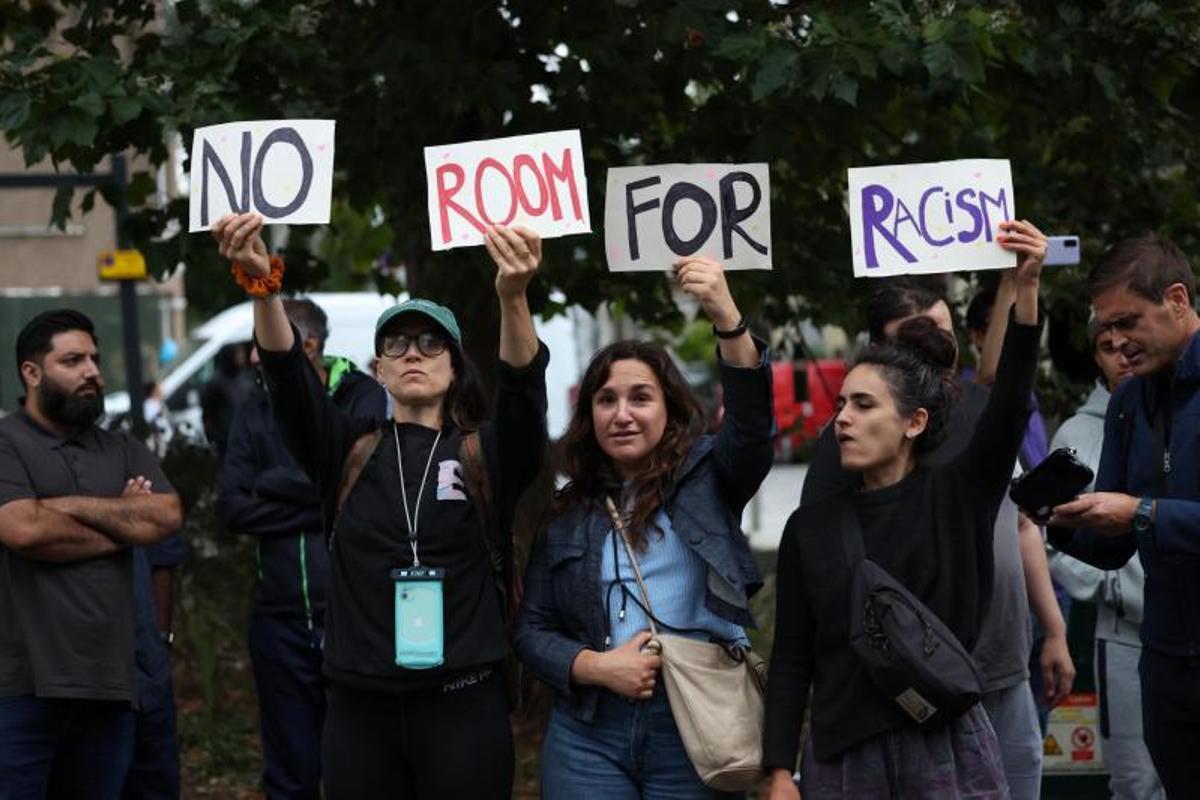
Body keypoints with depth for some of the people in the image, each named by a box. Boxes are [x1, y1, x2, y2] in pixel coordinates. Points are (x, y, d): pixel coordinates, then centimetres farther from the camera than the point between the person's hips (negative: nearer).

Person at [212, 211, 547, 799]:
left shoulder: (485, 456, 3)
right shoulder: (348, 453, 7)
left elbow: (524, 390, -16)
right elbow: (288, 376, -8)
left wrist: (514, 298, -36)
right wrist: (263, 283, -27)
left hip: (463, 705, -2)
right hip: (359, 708, 2)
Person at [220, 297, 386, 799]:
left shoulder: (365, 400, -3)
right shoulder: (255, 413, 8)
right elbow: (233, 509, -3)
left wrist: (269, 484, -6)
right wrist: (323, 509, -12)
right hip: (280, 620, 4)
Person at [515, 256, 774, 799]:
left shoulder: (706, 480, 4)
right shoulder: (568, 513, 10)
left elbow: (752, 426, -16)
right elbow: (531, 630, 10)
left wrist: (726, 318, -31)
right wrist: (596, 666, -11)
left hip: (696, 728, -2)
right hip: (589, 733, 2)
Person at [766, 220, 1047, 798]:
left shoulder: (959, 495, 1)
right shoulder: (810, 527, 7)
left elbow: (1010, 404, -14)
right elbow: (791, 660, 6)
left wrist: (1025, 289, -27)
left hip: (947, 748, -2)